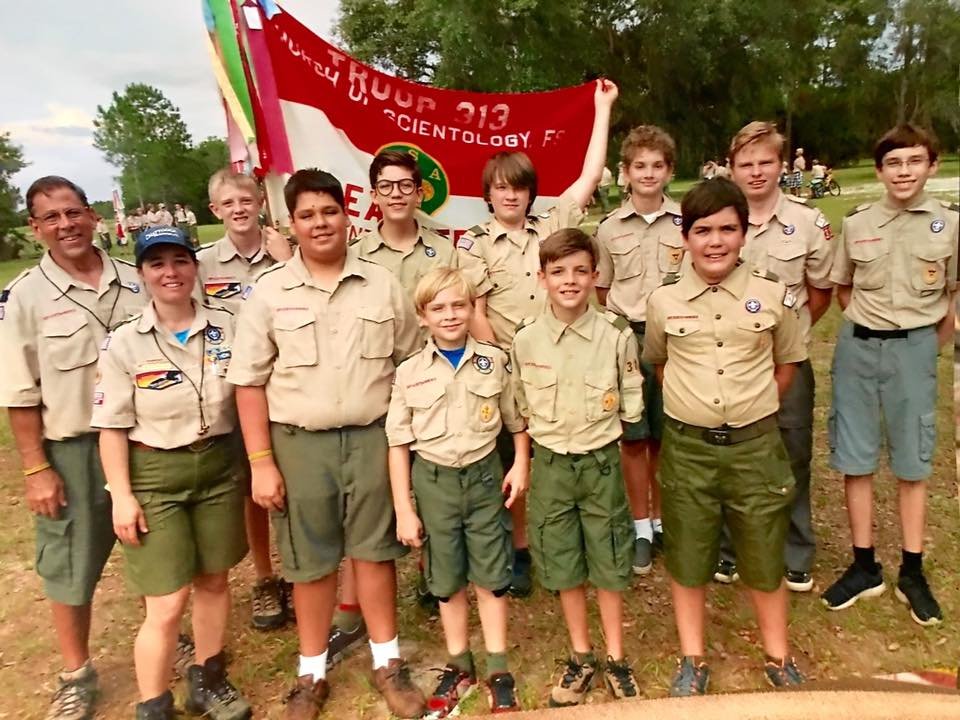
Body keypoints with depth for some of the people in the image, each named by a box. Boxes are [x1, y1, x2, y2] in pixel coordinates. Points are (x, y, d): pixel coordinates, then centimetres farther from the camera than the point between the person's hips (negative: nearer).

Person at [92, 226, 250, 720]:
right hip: (154, 475, -3)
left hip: (219, 467, 3)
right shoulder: (122, 344, -9)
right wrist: (121, 496, -9)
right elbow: (112, 427, -6)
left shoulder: (225, 328, -2)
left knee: (214, 580, 17)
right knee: (167, 604, -2)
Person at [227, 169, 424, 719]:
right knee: (311, 562, 11)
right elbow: (250, 381, 0)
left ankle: (388, 663, 30)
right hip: (299, 443, 0)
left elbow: (412, 365, 8)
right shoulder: (269, 292, -1)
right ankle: (312, 673, 31)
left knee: (375, 551, 11)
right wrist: (261, 461, -4)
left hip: (373, 437, 1)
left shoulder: (383, 286, 3)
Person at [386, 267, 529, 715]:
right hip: (434, 482, 0)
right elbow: (399, 443, -4)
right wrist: (403, 509, -6)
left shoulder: (494, 361, -4)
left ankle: (497, 669, 27)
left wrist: (521, 464, -4)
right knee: (446, 580, 14)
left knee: (491, 576, 10)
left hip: (484, 475, 0)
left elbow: (516, 419, 9)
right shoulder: (409, 373, -6)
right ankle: (459, 665, 33)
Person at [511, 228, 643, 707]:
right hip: (550, 464, 2)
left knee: (608, 563, 12)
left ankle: (615, 658, 32)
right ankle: (580, 657, 33)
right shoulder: (525, 338, -6)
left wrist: (598, 428, -1)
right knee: (563, 565, 13)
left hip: (601, 462, -1)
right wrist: (548, 432, 2)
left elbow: (632, 402, 1)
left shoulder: (616, 334, -10)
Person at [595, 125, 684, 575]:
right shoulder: (609, 228, 3)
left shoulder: (686, 222, 2)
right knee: (632, 437, 6)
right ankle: (641, 526, 20)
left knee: (664, 437, 10)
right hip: (626, 337, 0)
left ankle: (662, 520, 27)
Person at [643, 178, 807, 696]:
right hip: (686, 446, 0)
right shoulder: (663, 300, -4)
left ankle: (777, 656, 37)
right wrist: (689, 404, 5)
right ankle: (692, 660, 32)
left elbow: (787, 362, 10)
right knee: (687, 555, 12)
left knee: (763, 555, 13)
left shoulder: (773, 296, -4)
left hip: (755, 444, 0)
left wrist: (754, 406, 5)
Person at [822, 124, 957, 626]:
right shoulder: (856, 223, 1)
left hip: (915, 347, -1)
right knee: (854, 458, 6)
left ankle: (911, 572, 22)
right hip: (858, 346, 2)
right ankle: (863, 566, 20)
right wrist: (867, 326, 4)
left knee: (912, 461, 8)